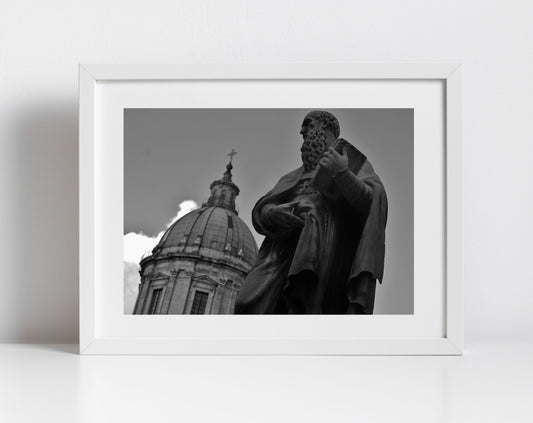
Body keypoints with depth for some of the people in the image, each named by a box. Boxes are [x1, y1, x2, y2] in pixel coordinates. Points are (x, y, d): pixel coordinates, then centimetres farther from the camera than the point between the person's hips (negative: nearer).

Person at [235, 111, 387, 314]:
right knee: (250, 303, -19)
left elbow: (373, 202, 2)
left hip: (323, 244, -5)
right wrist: (273, 212, -4)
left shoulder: (352, 161, 20)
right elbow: (260, 210, 21)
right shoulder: (296, 176, 33)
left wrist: (343, 174, -14)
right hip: (284, 246, 5)